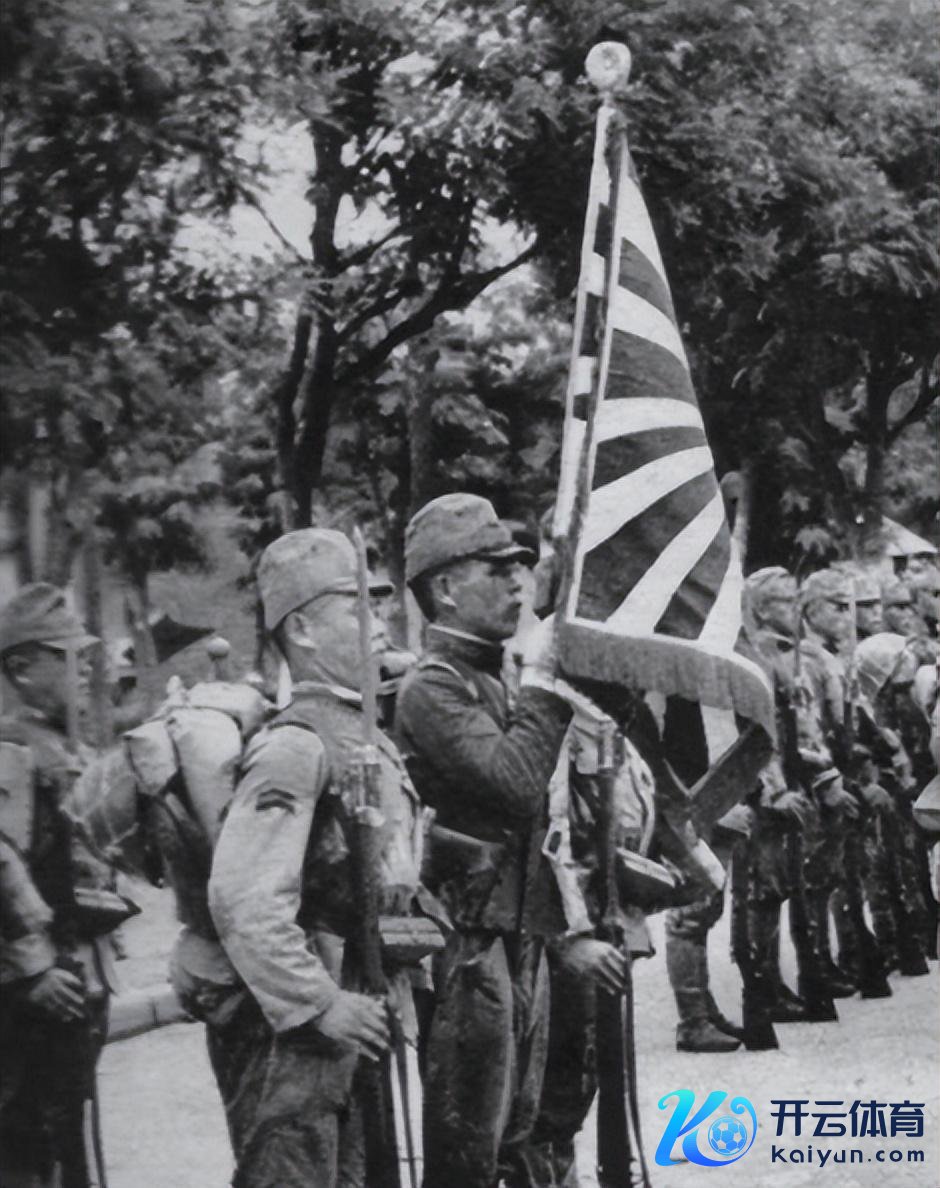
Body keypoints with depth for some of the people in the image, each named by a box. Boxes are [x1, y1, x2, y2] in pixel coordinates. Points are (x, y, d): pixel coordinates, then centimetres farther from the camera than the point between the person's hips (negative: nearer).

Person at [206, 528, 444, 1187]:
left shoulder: (374, 744, 16)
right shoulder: (294, 749, -16)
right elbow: (244, 903, -25)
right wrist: (320, 1006, -23)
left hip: (360, 1023, 9)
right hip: (293, 1032, -9)